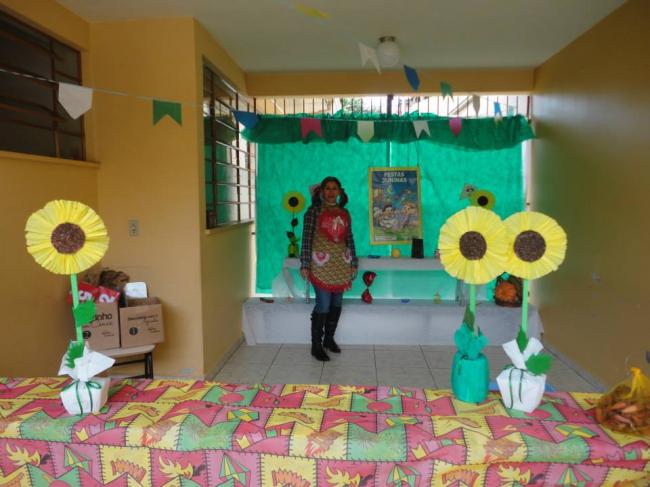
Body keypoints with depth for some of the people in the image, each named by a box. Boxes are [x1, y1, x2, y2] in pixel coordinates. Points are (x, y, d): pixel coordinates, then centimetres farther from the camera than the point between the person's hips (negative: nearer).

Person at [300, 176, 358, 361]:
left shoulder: (344, 213, 12)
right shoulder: (314, 210, -2)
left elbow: (349, 239, 14)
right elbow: (307, 238, -7)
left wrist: (353, 263, 11)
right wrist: (305, 264, -11)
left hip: (341, 264, 5)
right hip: (321, 264, -5)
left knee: (336, 303, 10)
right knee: (323, 305, -6)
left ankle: (329, 339, 28)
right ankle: (316, 346, 6)